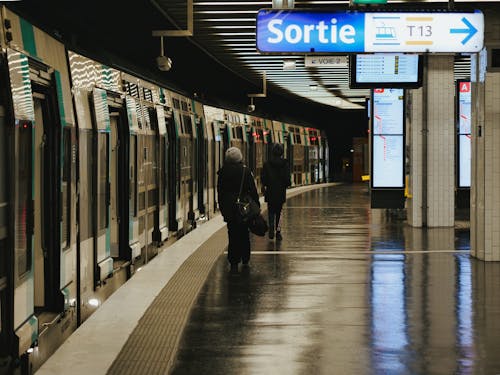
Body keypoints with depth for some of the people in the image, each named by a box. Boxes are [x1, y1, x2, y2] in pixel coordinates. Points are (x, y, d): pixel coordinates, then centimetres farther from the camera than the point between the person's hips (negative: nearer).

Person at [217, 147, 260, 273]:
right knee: (244, 234, 14)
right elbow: (253, 190, -2)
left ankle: (234, 262, -2)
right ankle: (245, 260, 20)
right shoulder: (246, 171, -5)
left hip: (228, 208, 0)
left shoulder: (223, 172, -2)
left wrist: (222, 208, 12)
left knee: (233, 235, 4)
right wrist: (256, 206, 5)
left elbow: (220, 192, 4)